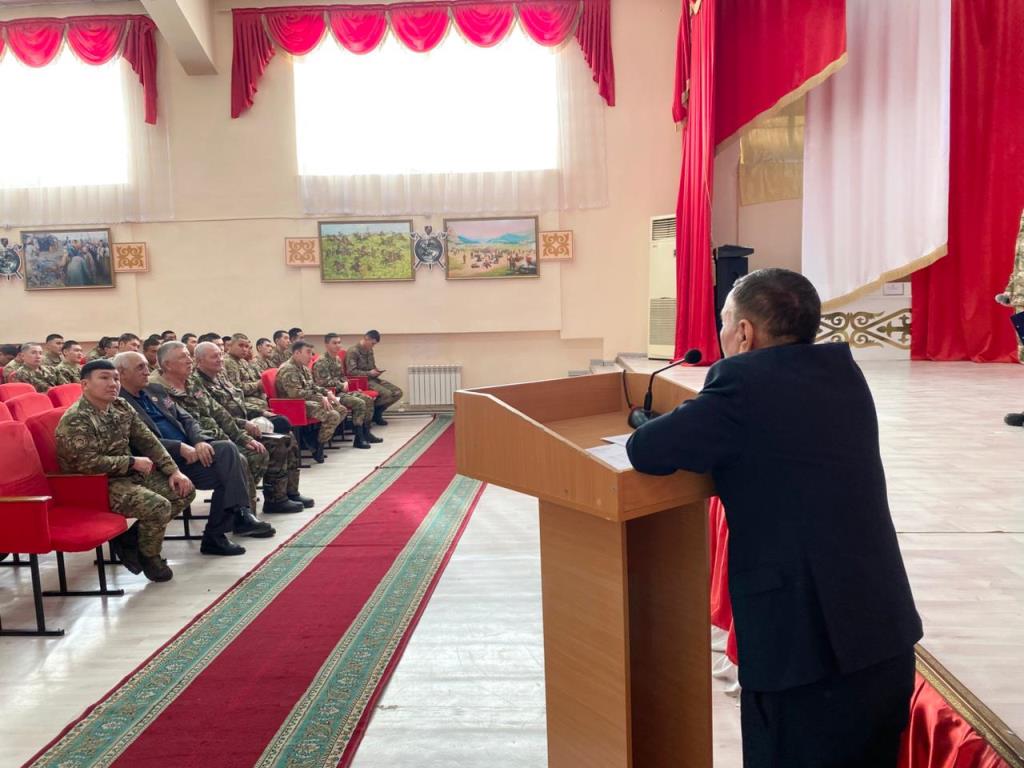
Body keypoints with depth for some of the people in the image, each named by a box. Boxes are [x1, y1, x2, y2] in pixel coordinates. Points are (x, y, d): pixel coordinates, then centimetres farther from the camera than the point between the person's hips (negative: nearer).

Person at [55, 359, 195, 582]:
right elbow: (87, 463, -27)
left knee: (185, 491, 2)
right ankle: (149, 556, 3)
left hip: (129, 473, 9)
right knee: (159, 506, -27)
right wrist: (133, 462, -18)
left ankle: (130, 538, 10)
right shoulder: (75, 419, -19)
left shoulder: (121, 407, 5)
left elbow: (148, 441, 6)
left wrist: (174, 471, -4)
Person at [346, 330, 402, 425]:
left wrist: (376, 371, 7)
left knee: (398, 393, -7)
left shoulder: (370, 351, 16)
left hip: (372, 379, 9)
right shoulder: (353, 351, -10)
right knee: (387, 394, -27)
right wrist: (369, 373, -17)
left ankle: (376, 412, 7)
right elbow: (351, 371, -18)